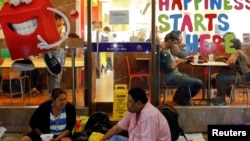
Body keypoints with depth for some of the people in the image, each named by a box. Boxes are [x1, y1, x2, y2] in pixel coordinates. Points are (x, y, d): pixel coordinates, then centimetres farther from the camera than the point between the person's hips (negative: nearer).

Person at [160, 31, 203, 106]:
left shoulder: (166, 50, 9)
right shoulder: (164, 53, -23)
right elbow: (169, 69, -26)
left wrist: (176, 61, 4)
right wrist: (178, 63, -13)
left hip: (174, 75, 11)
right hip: (172, 78, -11)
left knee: (195, 79, 27)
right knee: (199, 83, -12)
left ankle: (179, 98, 25)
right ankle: (182, 99, 7)